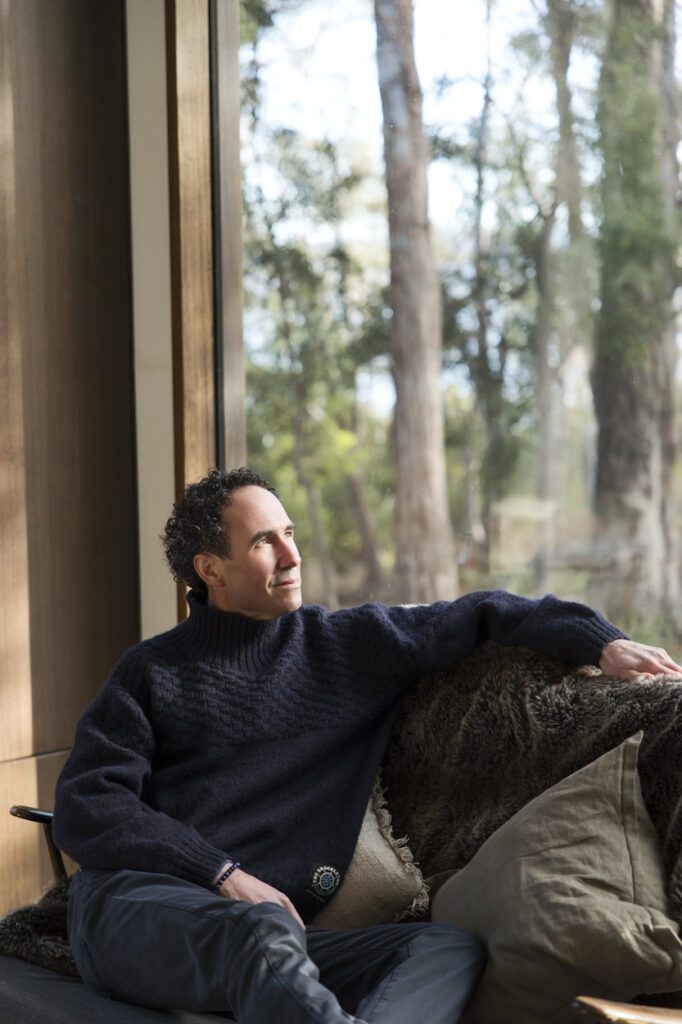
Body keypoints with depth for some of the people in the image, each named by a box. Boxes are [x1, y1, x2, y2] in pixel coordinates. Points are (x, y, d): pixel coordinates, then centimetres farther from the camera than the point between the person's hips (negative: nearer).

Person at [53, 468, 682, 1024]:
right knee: (265, 930, -38)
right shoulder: (153, 670, 12)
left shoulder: (352, 644, 17)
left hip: (271, 926, 3)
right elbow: (84, 805, 3)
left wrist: (600, 642, 5)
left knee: (453, 948, -24)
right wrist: (224, 874, -9)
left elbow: (478, 617, 20)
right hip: (136, 907, -3)